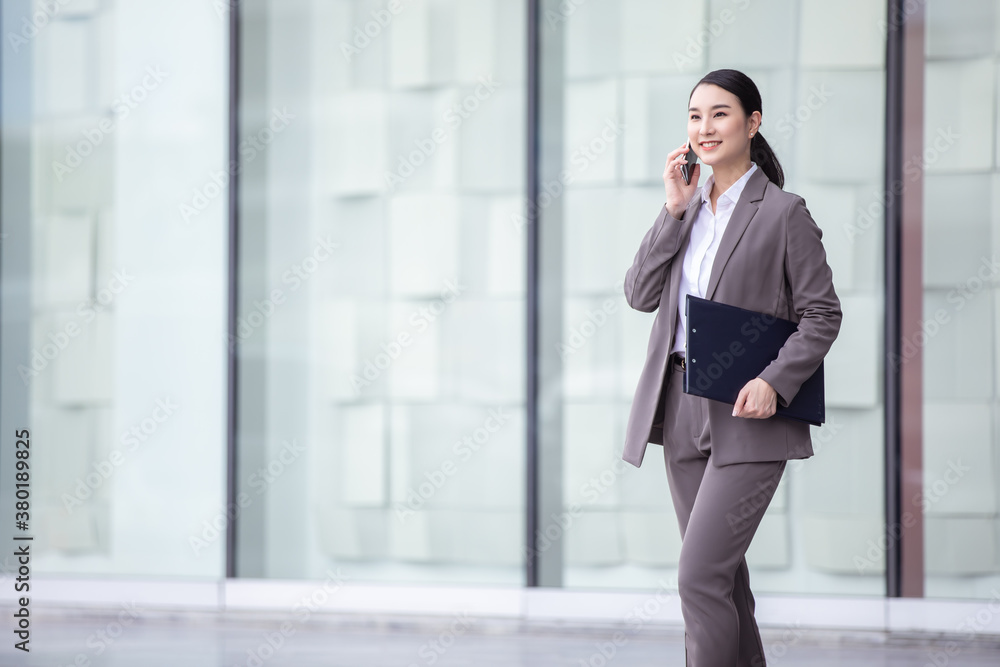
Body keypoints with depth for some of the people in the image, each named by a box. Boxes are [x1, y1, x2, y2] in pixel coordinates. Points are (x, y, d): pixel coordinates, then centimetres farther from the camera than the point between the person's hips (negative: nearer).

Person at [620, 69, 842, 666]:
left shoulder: (783, 213, -5)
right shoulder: (688, 205, 12)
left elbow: (822, 314, -5)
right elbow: (641, 294, 4)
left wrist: (774, 381, -19)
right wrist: (675, 209, -4)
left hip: (746, 417, -6)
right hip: (681, 407, 6)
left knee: (700, 576, -15)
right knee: (723, 574, 12)